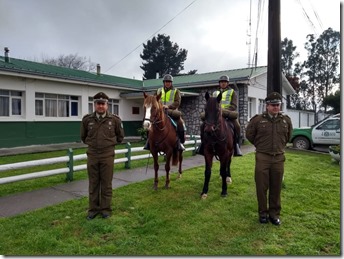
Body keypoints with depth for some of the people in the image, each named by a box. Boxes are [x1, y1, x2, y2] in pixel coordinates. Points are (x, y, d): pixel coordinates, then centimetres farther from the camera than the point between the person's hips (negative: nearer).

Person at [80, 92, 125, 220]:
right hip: (92, 155, 2)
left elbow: (120, 136, 10)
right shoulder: (87, 119, -2)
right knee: (93, 183, 10)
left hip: (107, 155, -1)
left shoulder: (115, 119, -6)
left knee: (106, 183, 7)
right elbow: (83, 136, 15)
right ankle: (93, 209, 23)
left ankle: (106, 209, 20)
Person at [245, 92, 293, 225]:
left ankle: (274, 213, 24)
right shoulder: (257, 119, -6)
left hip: (279, 158, 2)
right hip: (262, 157, -2)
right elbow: (249, 135, 8)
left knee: (276, 188, 9)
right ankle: (263, 213, 21)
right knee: (261, 187, 4)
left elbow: (288, 136, 22)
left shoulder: (286, 120, 4)